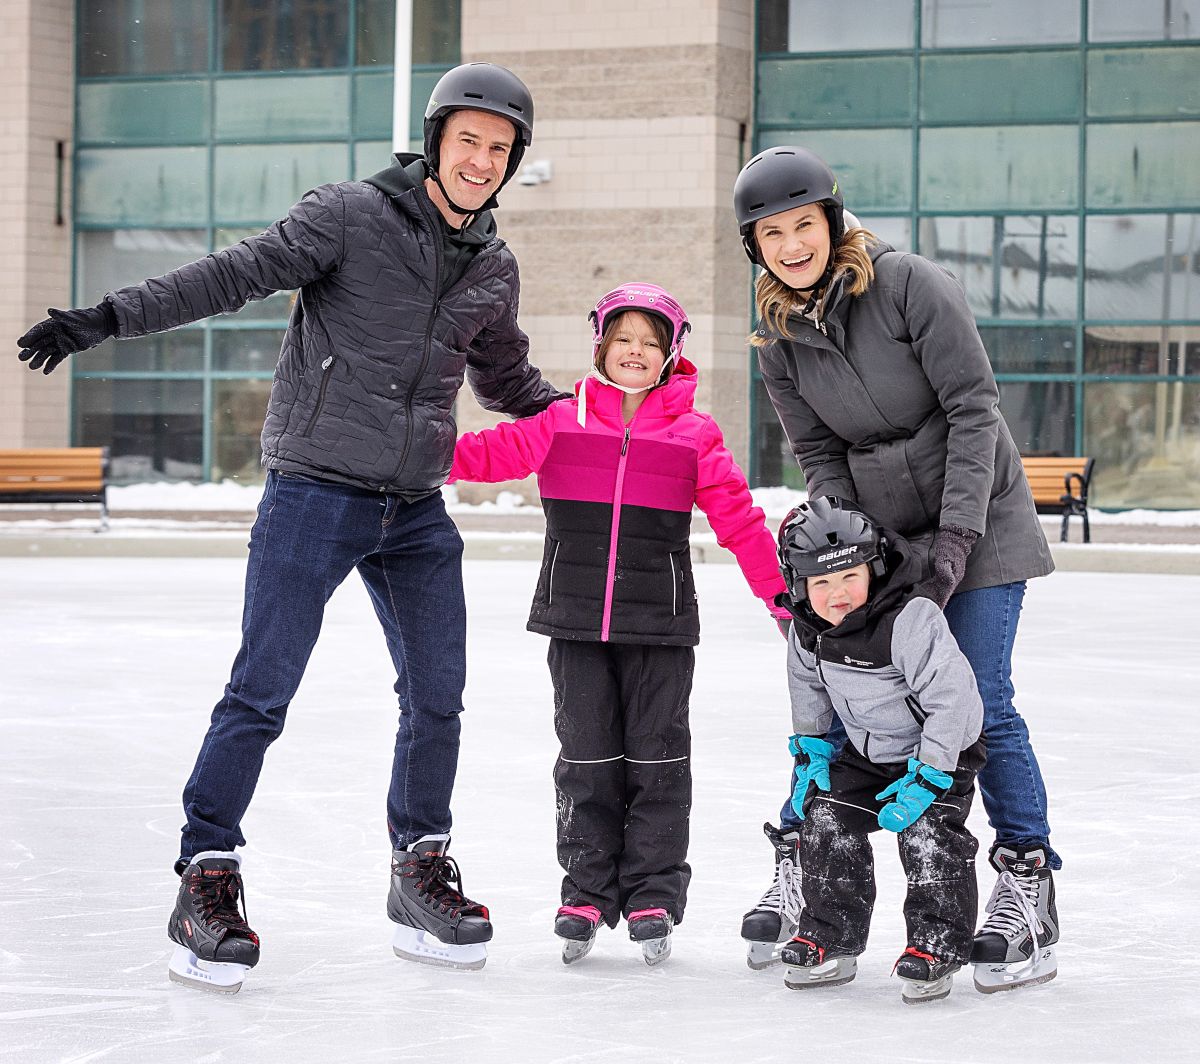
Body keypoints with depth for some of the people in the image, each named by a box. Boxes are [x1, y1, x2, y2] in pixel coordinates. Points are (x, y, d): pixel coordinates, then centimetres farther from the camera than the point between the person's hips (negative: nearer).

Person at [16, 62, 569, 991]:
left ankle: (421, 872, 23)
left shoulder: (494, 269, 10)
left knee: (437, 698, 8)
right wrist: (108, 319, -21)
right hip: (314, 494, -5)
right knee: (261, 694, -7)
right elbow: (235, 275, -13)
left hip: (417, 512, 5)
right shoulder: (351, 216, -7)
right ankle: (207, 881, 0)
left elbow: (508, 380, 27)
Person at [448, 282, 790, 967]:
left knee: (657, 754, 3)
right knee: (587, 754, 6)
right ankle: (588, 891, 15)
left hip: (660, 624, -1)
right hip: (577, 619, 1)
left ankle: (654, 893, 13)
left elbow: (739, 519, 2)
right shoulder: (561, 424, 4)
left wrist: (783, 594, -1)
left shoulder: (695, 437, 2)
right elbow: (491, 453, -2)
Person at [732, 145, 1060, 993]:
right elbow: (818, 453, 3)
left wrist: (955, 539, -21)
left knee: (980, 708, -11)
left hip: (978, 521, -5)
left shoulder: (912, 286, -16)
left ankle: (1028, 890, -3)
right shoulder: (780, 338, 0)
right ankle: (802, 867, 13)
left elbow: (973, 409, -17)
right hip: (878, 533, 5)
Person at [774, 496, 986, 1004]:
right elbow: (809, 690, 12)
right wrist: (811, 752, 7)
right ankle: (830, 937, 10)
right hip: (867, 751, 6)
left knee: (927, 836, -20)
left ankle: (936, 945, -5)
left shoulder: (911, 620, -32)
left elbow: (953, 699, -30)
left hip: (943, 749, -6)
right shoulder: (807, 630, -10)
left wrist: (925, 778, -28)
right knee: (826, 820, -4)